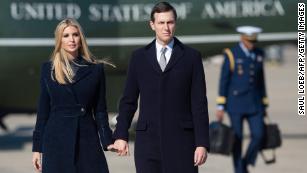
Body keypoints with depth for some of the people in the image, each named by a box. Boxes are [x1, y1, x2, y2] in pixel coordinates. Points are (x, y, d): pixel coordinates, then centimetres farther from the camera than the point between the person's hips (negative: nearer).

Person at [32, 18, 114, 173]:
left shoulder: (95, 69, 6)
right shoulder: (48, 69, 7)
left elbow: (100, 110, 7)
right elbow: (43, 110, 8)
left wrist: (108, 141, -4)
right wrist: (37, 147, 5)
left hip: (87, 139, 0)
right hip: (57, 140, 0)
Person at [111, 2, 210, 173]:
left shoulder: (191, 57, 3)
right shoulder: (139, 57, 9)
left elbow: (199, 103, 0)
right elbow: (129, 100, 12)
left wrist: (202, 143, -6)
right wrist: (121, 135, 4)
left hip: (181, 140, -1)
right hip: (148, 140, 2)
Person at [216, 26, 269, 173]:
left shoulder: (258, 54, 6)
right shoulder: (231, 54, -9)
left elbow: (261, 80, 12)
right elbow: (224, 81, -7)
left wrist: (264, 105, 11)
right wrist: (220, 106, -10)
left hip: (254, 103, 4)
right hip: (236, 102, -4)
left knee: (258, 135, -7)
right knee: (237, 138, -1)